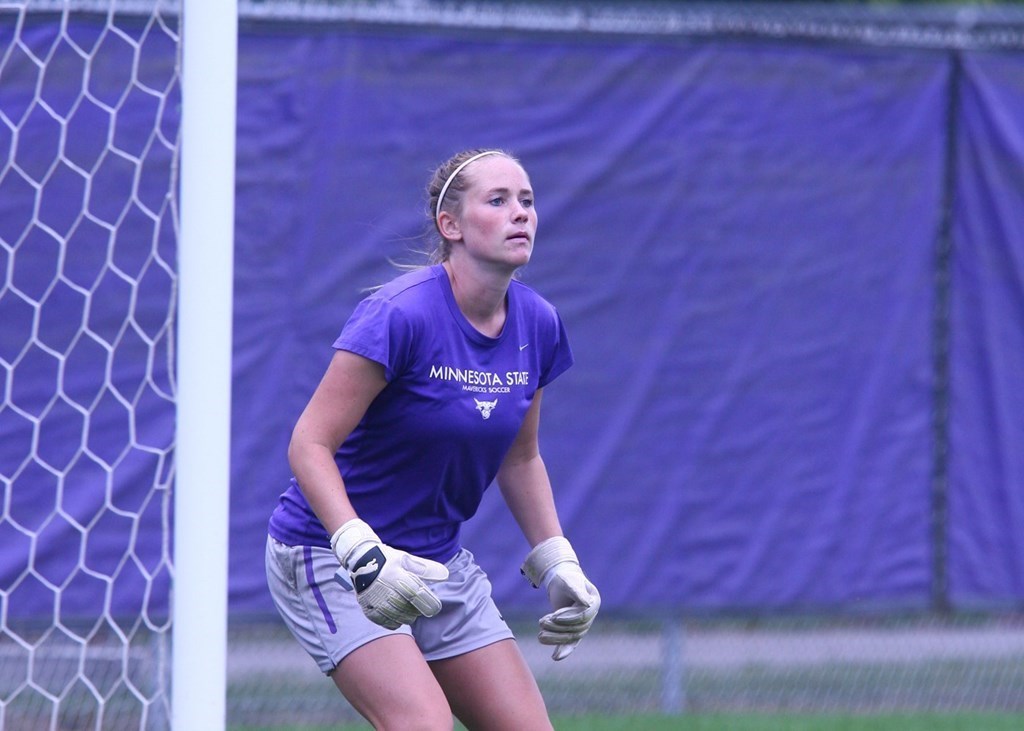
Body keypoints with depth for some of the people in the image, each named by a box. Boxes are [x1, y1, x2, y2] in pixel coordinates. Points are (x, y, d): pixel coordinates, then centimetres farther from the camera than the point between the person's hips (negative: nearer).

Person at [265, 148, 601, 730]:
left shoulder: (538, 324, 0)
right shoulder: (400, 315, -21)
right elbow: (310, 445, -22)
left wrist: (557, 564, 7)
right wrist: (363, 554, -33)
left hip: (440, 564, 8)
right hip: (330, 555, -7)